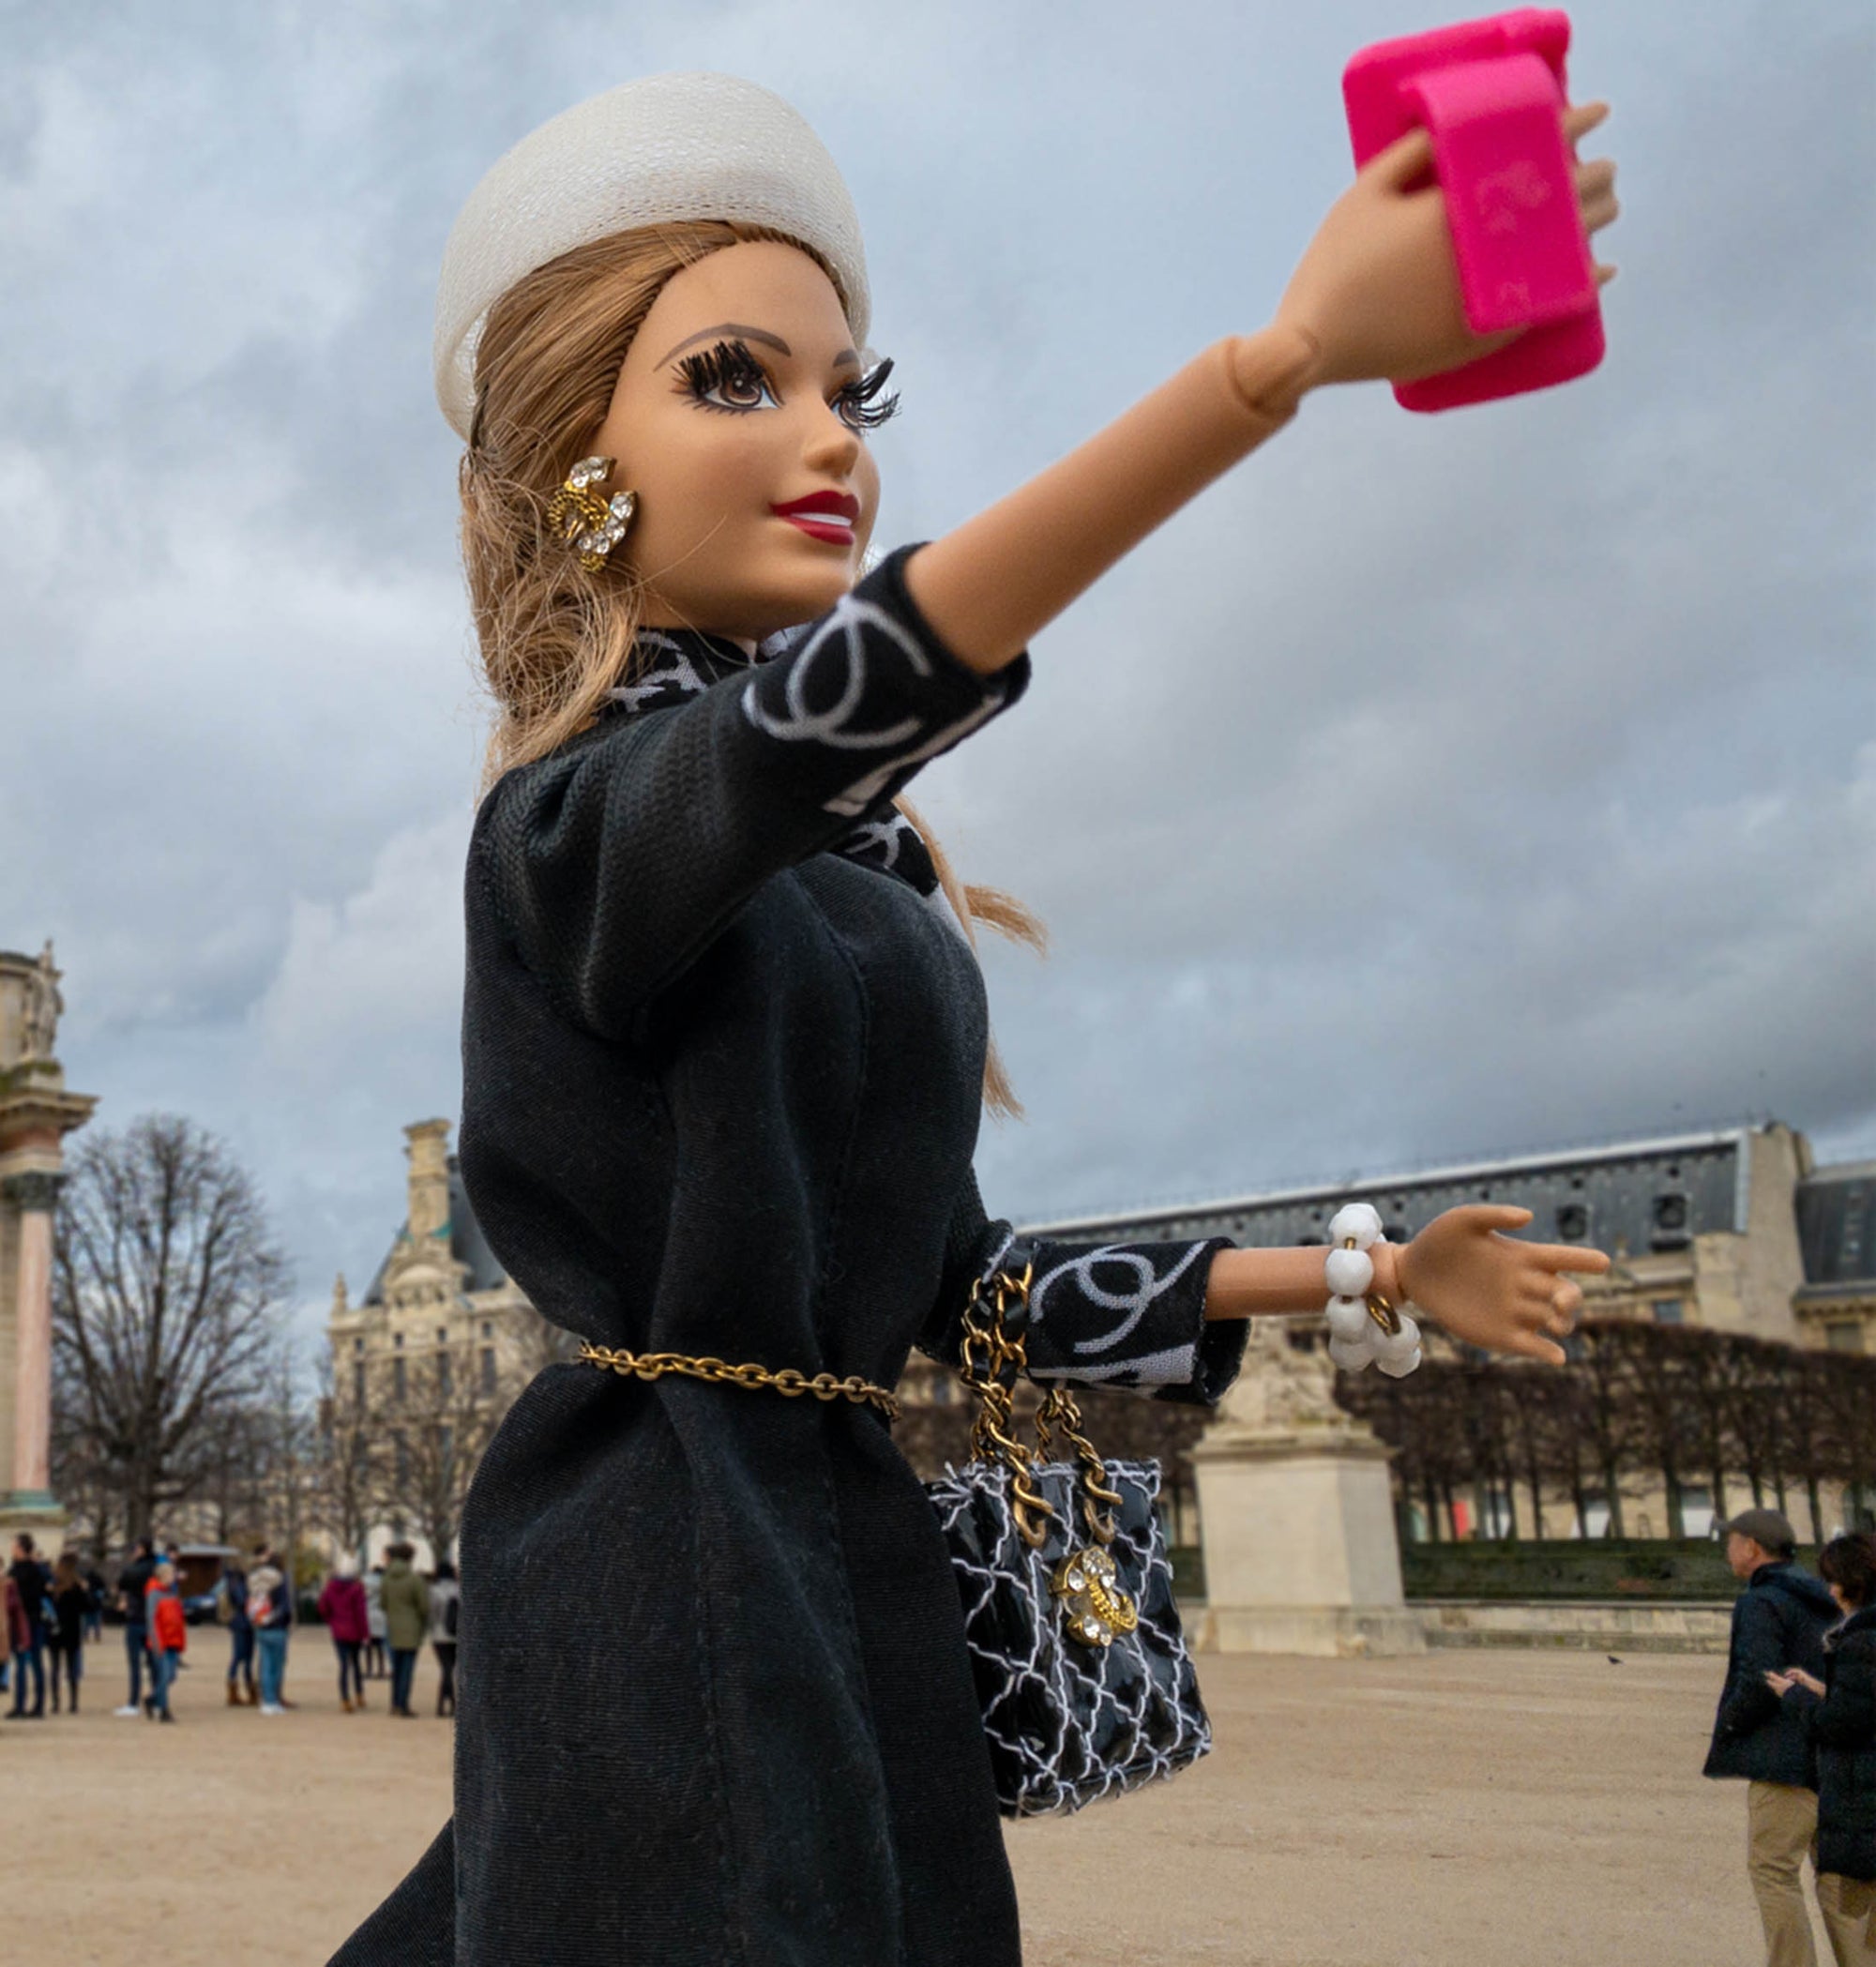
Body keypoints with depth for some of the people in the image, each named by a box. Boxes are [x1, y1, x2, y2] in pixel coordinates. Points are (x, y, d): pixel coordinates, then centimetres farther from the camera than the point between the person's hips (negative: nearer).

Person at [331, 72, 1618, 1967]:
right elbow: (827, 698, -34)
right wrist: (1289, 350, -42)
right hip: (663, 1575, -7)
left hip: (845, 1547, 7)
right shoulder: (575, 818, -10)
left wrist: (1370, 1277, 19)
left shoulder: (866, 870, 12)